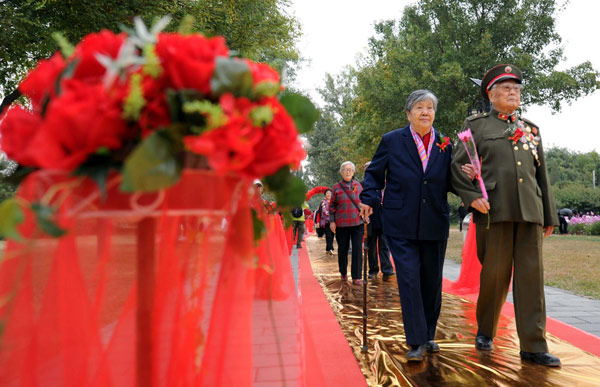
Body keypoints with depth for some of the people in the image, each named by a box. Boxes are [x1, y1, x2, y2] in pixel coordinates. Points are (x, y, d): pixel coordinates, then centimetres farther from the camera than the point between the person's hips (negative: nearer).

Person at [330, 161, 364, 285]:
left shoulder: (358, 185, 8)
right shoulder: (337, 187, 3)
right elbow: (332, 205, 5)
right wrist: (332, 221, 0)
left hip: (357, 223, 1)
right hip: (341, 224, -1)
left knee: (357, 249, -6)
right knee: (343, 249, 9)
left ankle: (356, 277, 0)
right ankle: (343, 273, 30)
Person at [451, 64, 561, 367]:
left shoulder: (531, 129, 20)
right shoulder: (477, 125, 8)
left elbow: (541, 174, 18)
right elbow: (456, 166, 2)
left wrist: (549, 216, 15)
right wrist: (472, 196, -12)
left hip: (530, 212, 4)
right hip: (495, 211, -3)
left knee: (531, 275, 1)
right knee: (494, 274, 3)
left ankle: (533, 346, 7)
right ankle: (485, 331, 24)